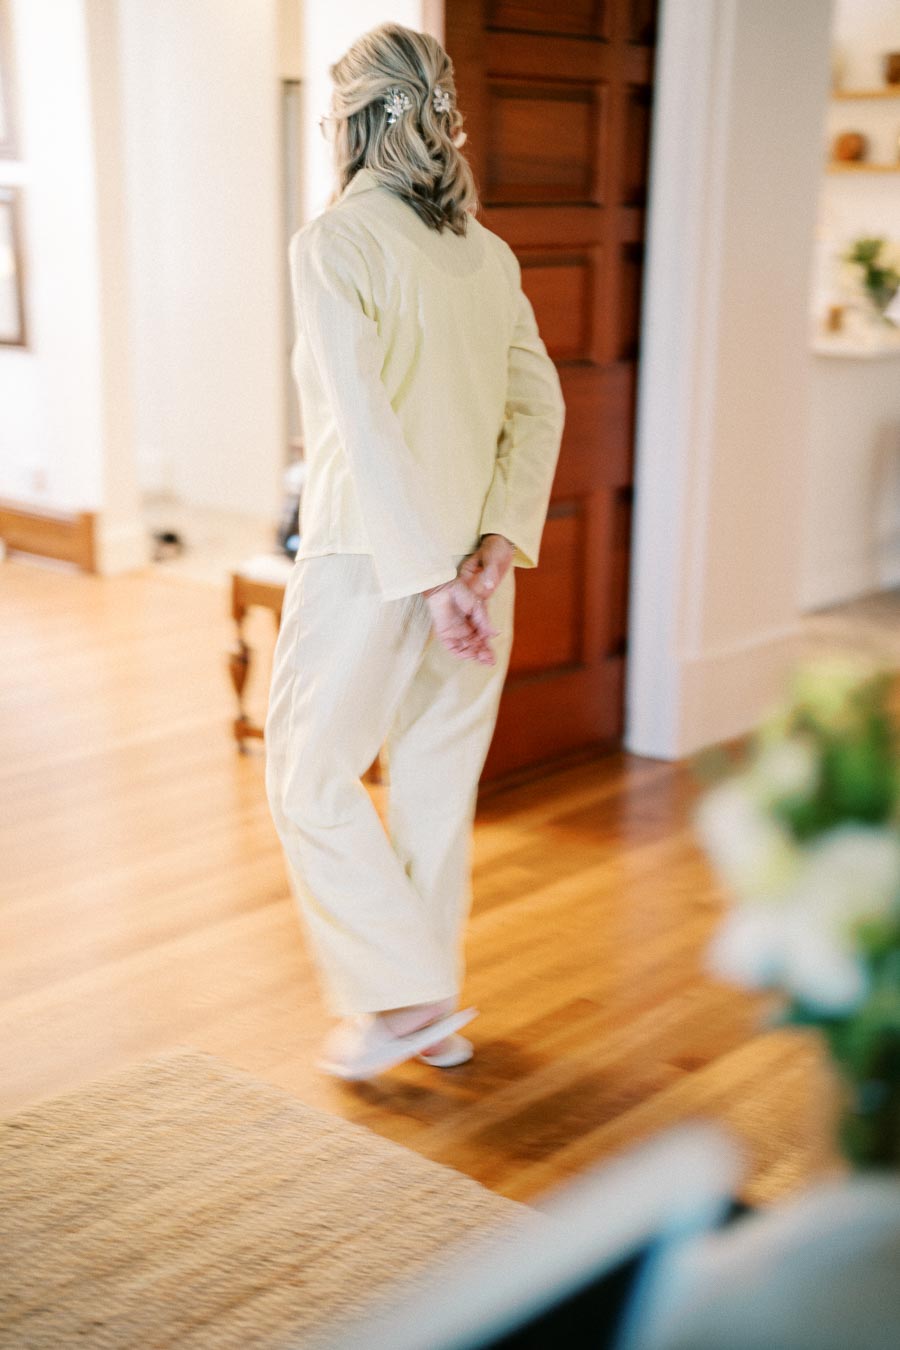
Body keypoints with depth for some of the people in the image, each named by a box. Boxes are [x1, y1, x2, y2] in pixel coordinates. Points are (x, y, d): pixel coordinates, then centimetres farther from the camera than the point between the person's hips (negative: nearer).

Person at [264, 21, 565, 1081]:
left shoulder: (335, 243, -11)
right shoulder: (487, 252, 9)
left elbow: (367, 420, -19)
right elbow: (540, 405, 3)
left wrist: (431, 577, -19)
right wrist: (497, 541, -5)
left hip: (371, 558, -6)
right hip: (475, 556, 7)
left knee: (309, 777, 9)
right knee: (440, 785, 15)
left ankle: (404, 996, 9)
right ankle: (438, 1013, 27)